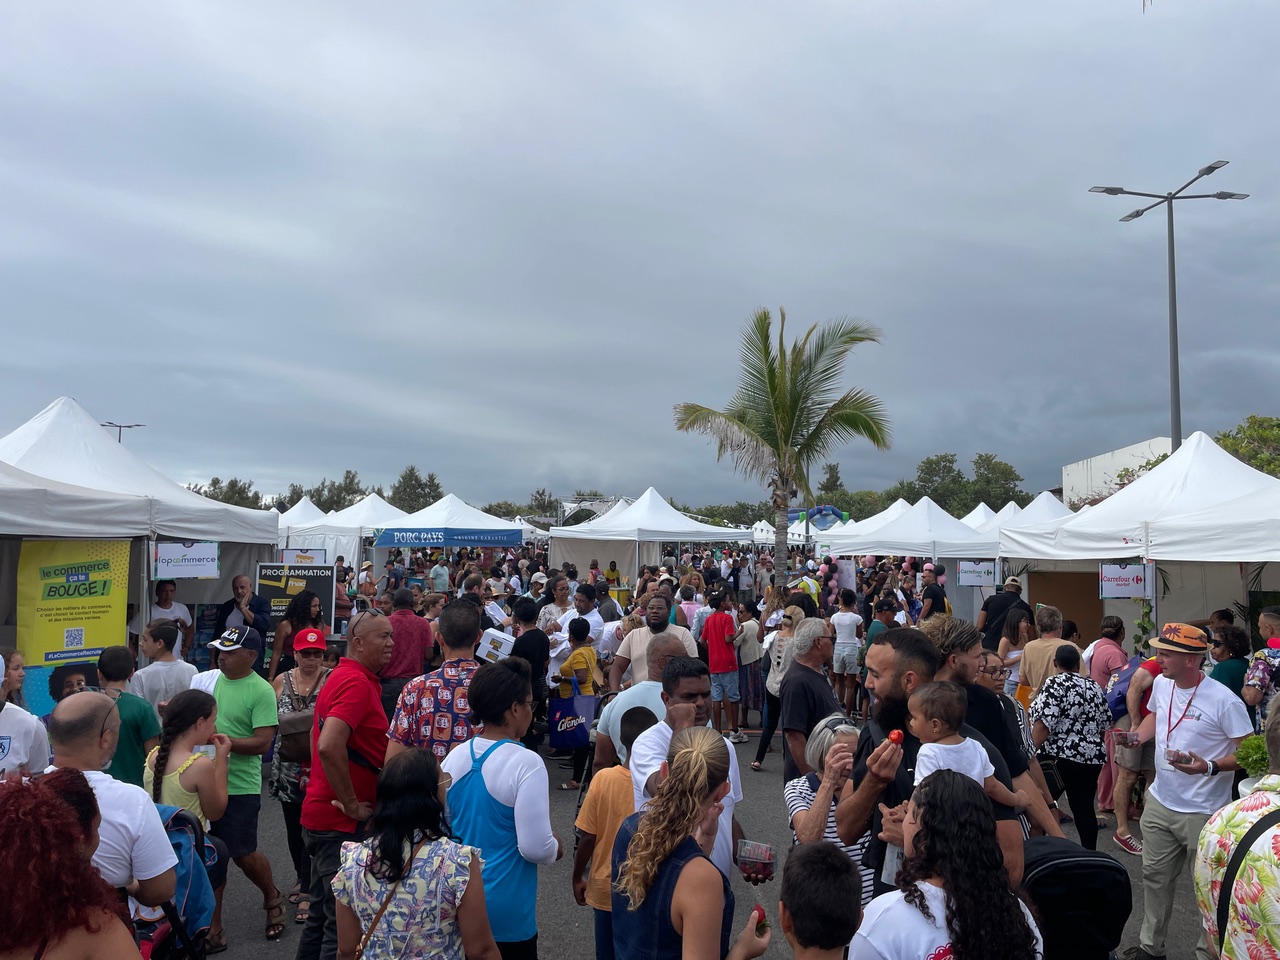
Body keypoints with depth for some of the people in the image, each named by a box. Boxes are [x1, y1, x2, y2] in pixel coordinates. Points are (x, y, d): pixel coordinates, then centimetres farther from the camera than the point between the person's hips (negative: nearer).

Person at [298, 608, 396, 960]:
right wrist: (352, 804, -21)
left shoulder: (341, 677, 12)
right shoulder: (358, 682, -19)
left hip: (324, 815, 10)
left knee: (323, 914, 20)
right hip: (341, 824, -10)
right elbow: (329, 746, -31)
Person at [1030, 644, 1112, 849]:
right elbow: (1105, 726, 16)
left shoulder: (1054, 684, -11)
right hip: (1093, 758, 6)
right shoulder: (1094, 687, 10)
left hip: (1060, 757, -6)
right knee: (1085, 808, 12)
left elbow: (1043, 724, -18)